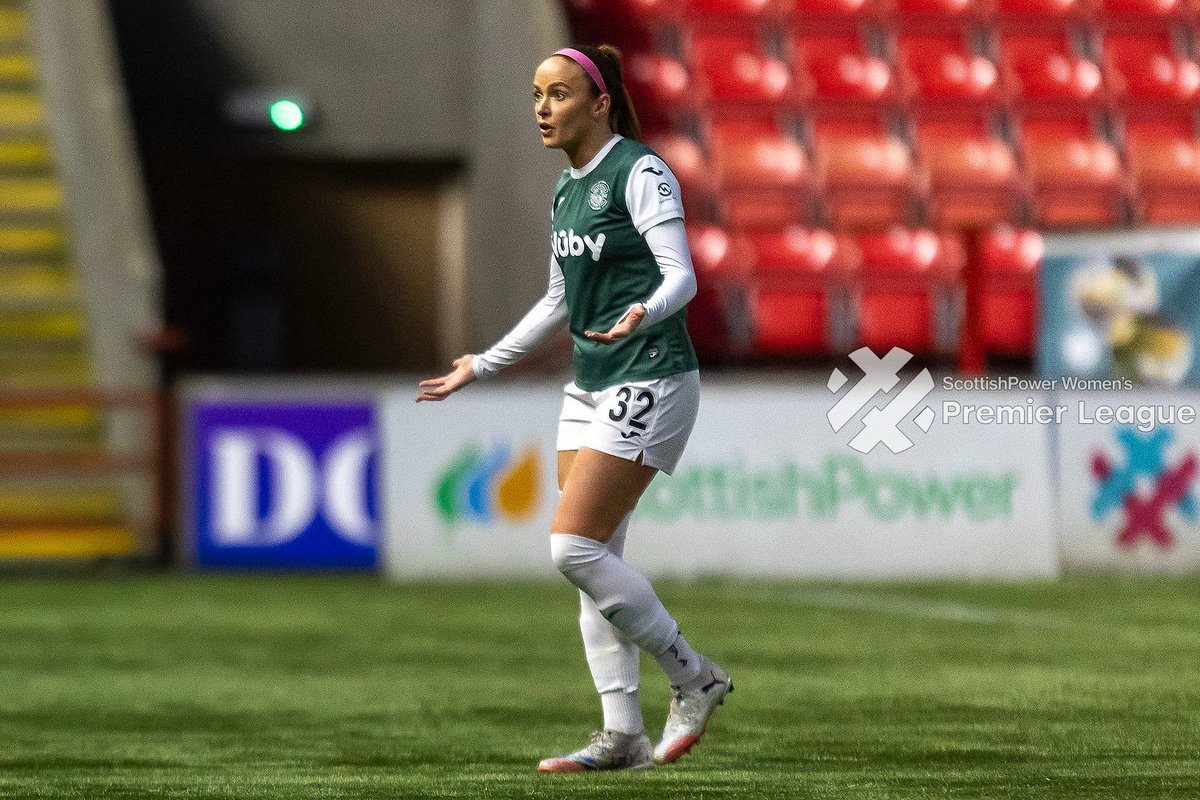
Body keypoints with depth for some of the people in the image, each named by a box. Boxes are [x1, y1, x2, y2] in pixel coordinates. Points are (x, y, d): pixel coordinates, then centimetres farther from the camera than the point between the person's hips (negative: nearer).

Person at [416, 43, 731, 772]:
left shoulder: (640, 173, -12)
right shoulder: (568, 190, 14)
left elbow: (681, 276, -20)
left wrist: (643, 313, -41)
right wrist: (481, 367, 30)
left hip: (649, 384, -9)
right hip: (592, 388, 9)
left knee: (576, 548, -15)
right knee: (593, 561, 3)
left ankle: (695, 679, -1)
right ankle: (623, 736, 6)